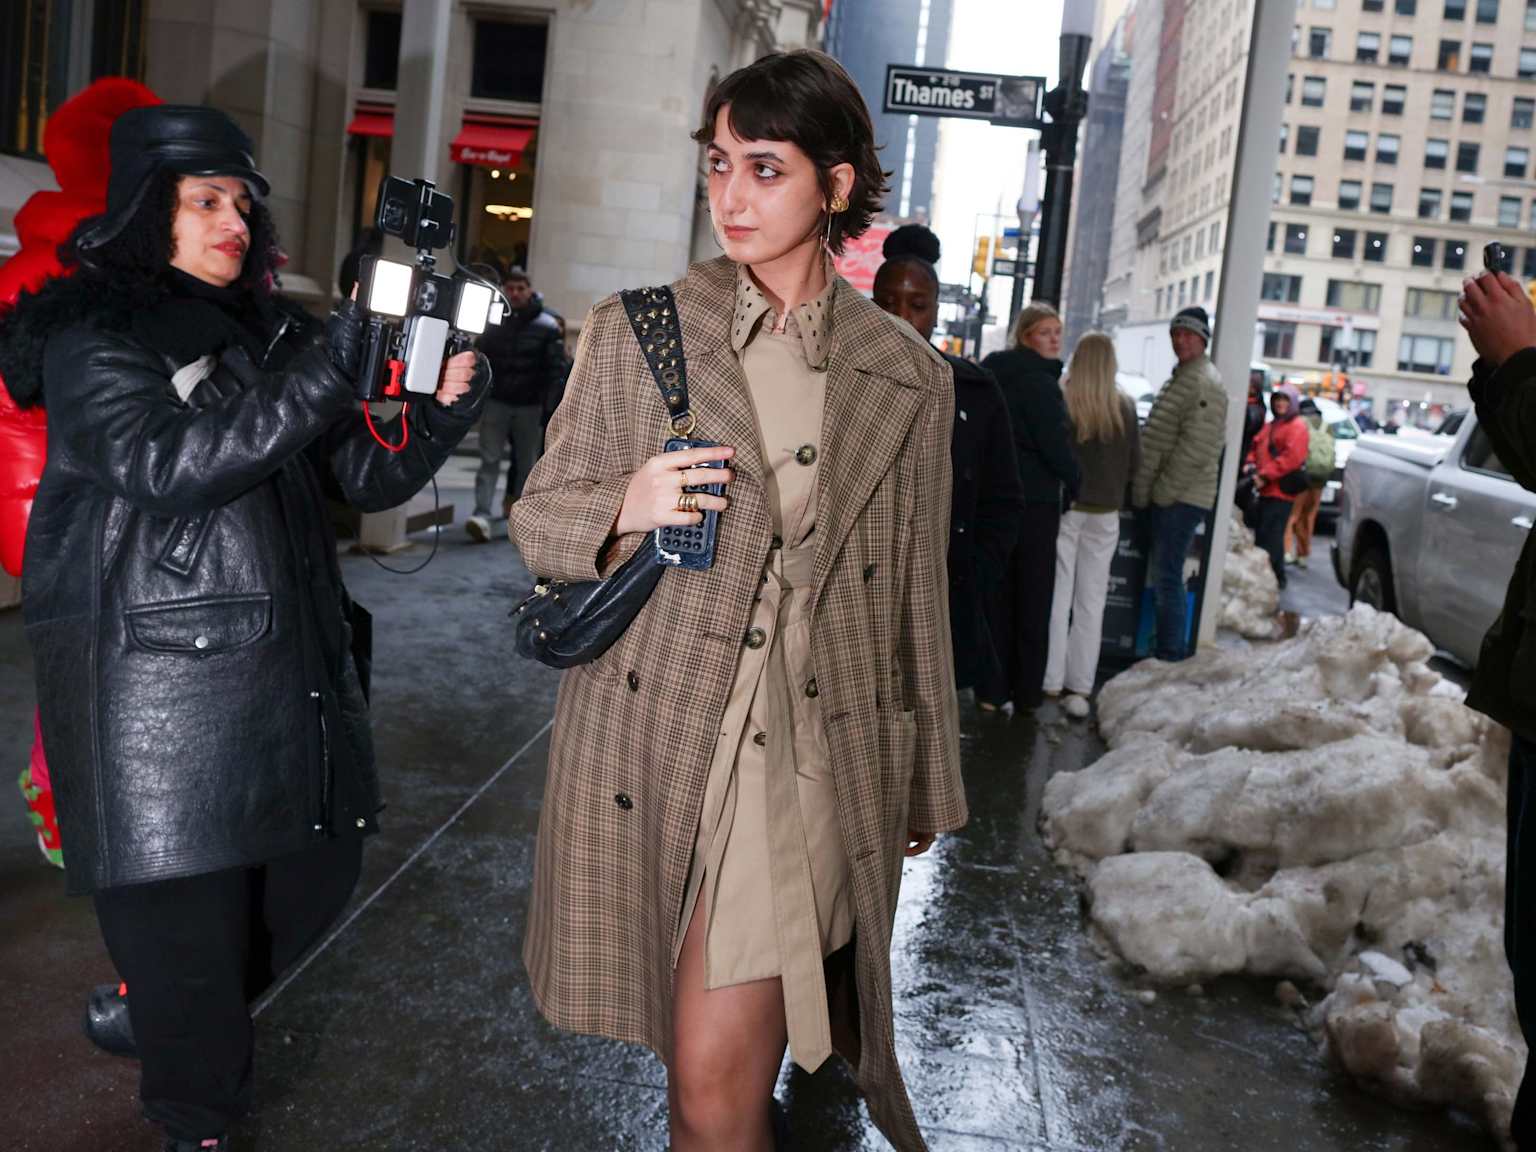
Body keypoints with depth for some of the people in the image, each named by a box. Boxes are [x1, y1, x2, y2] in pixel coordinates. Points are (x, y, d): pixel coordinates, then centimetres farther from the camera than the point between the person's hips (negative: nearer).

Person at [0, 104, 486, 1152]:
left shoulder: (271, 333, 13)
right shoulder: (90, 340, -5)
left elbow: (369, 478, 9)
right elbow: (168, 465, -21)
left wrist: (445, 405, -10)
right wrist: (332, 369, -25)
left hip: (294, 668, 7)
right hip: (161, 684, -6)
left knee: (319, 868, 14)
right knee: (186, 908, 2)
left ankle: (173, 1009, 43)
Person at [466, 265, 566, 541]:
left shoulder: (546, 327, -2)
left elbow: (556, 369, -5)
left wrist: (549, 406, -13)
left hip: (530, 406, -1)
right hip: (496, 402, 1)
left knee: (527, 463, 8)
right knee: (489, 460, -7)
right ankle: (482, 515, -14)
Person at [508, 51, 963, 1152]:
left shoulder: (908, 376, 4)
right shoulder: (635, 328, 4)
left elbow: (917, 591, 10)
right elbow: (537, 515, 8)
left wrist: (929, 783, 15)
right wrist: (623, 510, -15)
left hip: (818, 753, -1)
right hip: (654, 739, 1)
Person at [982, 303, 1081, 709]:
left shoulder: (997, 375, 12)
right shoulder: (1038, 382, -15)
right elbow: (1055, 444, -17)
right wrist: (1075, 483, 0)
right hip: (1034, 499, -8)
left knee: (997, 591, 13)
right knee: (1033, 598, 2)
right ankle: (1025, 691, 7)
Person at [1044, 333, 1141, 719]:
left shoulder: (1061, 400, -10)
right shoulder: (1124, 408, -2)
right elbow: (1135, 461, 4)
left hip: (1063, 506, -2)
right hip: (1104, 513, 2)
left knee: (1057, 597, 4)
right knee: (1091, 602, 7)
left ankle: (1050, 682, 2)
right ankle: (1079, 687, 7)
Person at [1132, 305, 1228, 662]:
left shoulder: (1205, 384, -13)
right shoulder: (1181, 378, 19)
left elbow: (1196, 449, -21)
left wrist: (1163, 491, -17)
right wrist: (1146, 490, 19)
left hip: (1181, 498, -10)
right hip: (1166, 495, 10)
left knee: (1167, 577, -7)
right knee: (1164, 575, 14)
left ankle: (1171, 652, -1)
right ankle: (1168, 647, 22)